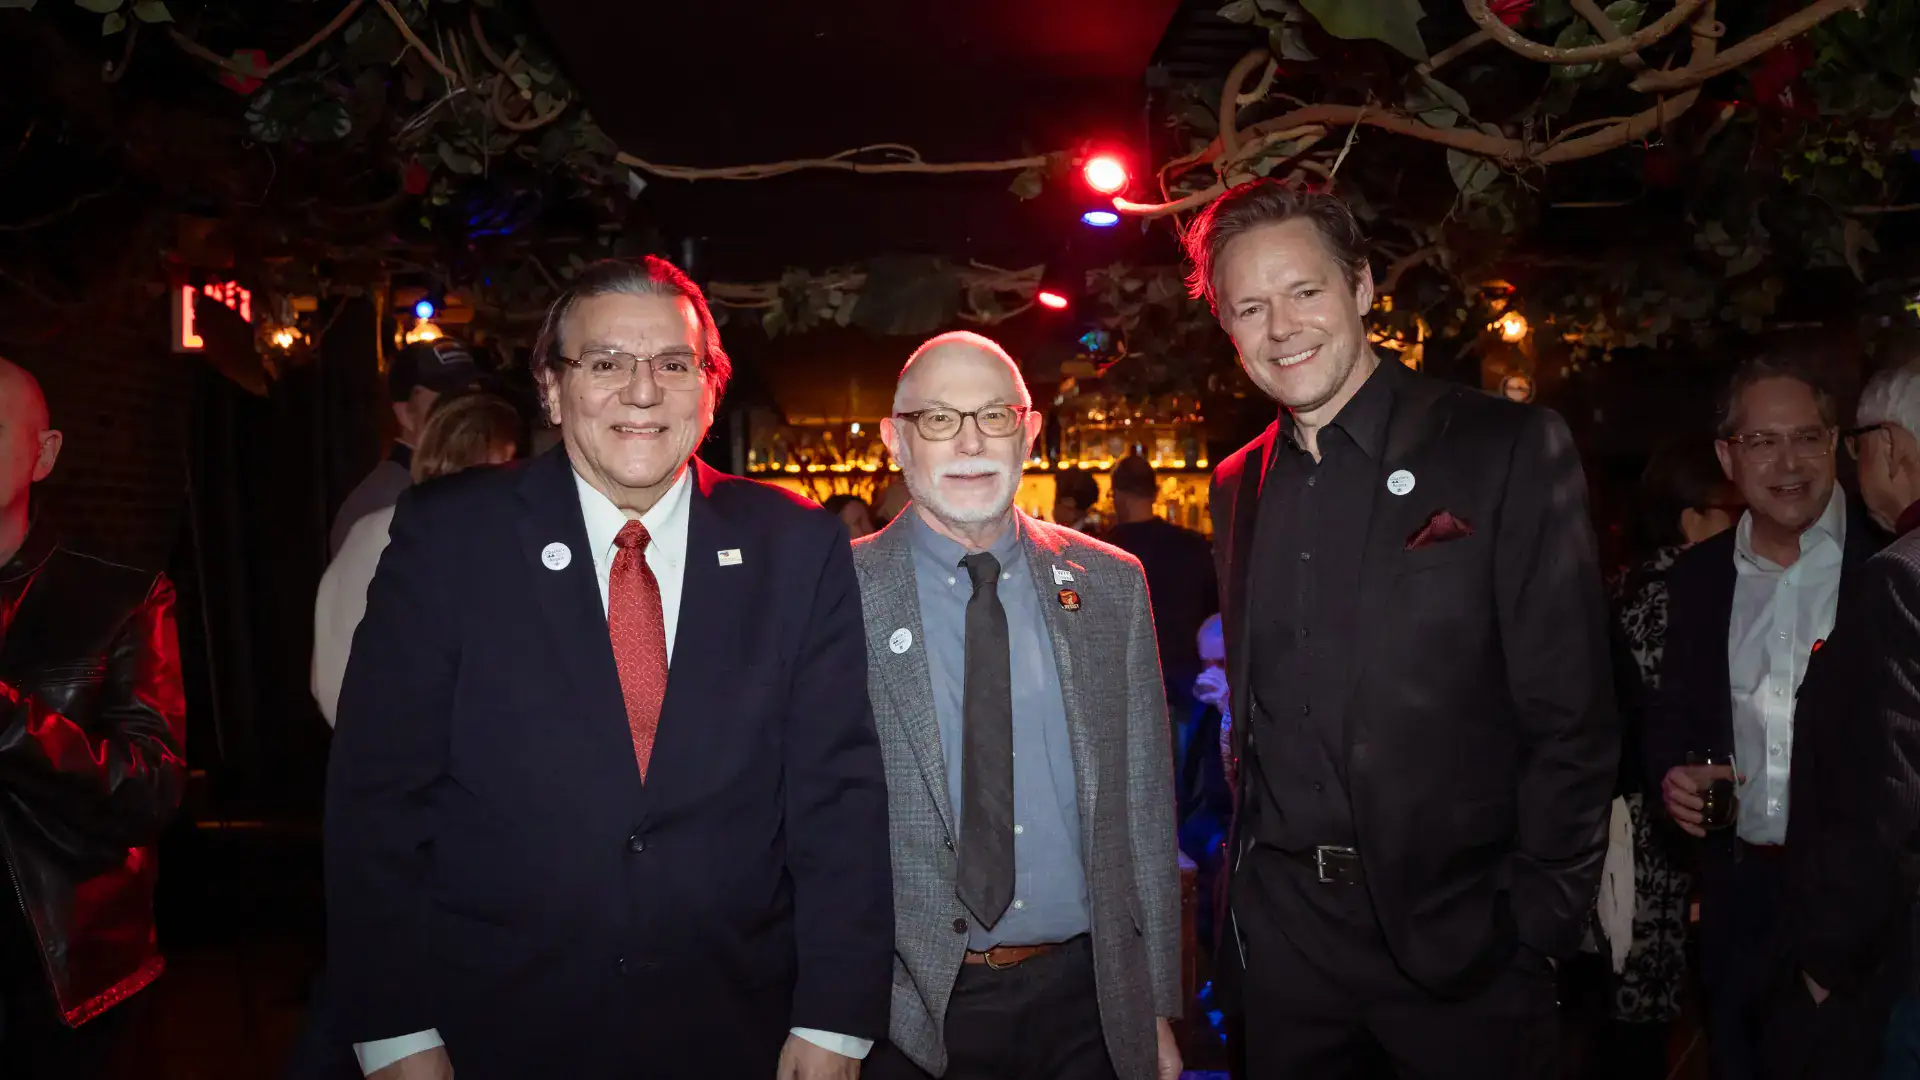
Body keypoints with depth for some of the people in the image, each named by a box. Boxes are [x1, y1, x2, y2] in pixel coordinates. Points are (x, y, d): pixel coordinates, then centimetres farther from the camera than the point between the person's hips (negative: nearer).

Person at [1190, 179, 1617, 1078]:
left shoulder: (1510, 449, -7)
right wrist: (1241, 881, 4)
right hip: (1282, 930, 4)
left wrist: (1537, 926, -11)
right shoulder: (1236, 487, 6)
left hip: (1459, 931, -4)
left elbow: (1570, 715, -9)